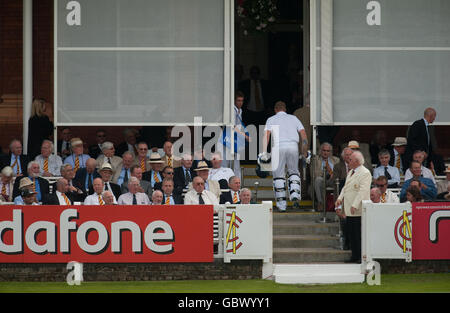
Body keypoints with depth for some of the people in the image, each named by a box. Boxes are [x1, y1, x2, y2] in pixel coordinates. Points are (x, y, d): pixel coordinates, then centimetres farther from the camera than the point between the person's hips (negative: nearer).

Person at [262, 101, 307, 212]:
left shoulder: (271, 119, 16)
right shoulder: (293, 118, 22)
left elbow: (266, 135, 0)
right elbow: (303, 135, 13)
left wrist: (264, 152, -6)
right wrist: (305, 153, 15)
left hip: (278, 146, -2)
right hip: (293, 145, 2)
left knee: (279, 175, 4)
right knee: (293, 172, 19)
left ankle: (281, 204, 1)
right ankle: (295, 194, -5)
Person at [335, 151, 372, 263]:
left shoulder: (365, 173, -12)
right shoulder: (351, 172, 18)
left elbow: (363, 191, -19)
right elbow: (345, 187, 24)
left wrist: (355, 205, -24)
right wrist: (340, 198, 7)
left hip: (358, 211, -9)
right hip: (349, 210, 9)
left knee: (359, 235, -5)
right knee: (350, 233, 10)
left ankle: (362, 257, 0)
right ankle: (355, 256, 17)